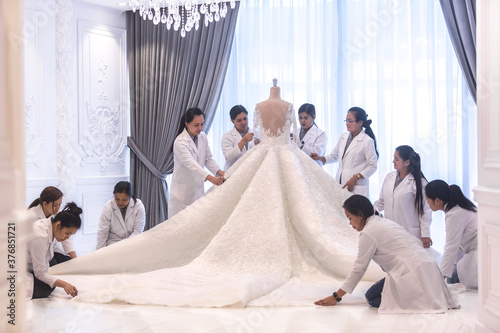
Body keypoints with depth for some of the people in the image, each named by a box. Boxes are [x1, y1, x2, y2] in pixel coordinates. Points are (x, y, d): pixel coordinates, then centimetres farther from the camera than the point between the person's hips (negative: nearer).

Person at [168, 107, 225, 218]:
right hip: (183, 191, -6)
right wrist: (210, 178, -43)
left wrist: (219, 171, -13)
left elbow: (208, 158, 8)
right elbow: (191, 164, -31)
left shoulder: (202, 137, 3)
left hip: (198, 188, 6)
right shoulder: (180, 142, -20)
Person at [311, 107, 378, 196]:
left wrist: (355, 178, -12)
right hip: (340, 184, 5)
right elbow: (334, 156, 25)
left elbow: (373, 166, -5)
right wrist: (320, 158, 7)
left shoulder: (367, 141, -6)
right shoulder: (344, 137, 13)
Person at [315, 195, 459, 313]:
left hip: (412, 273, -9)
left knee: (372, 297, 2)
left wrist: (336, 297, 3)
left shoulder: (368, 232, -6)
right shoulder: (385, 222, 21)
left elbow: (359, 269, -4)